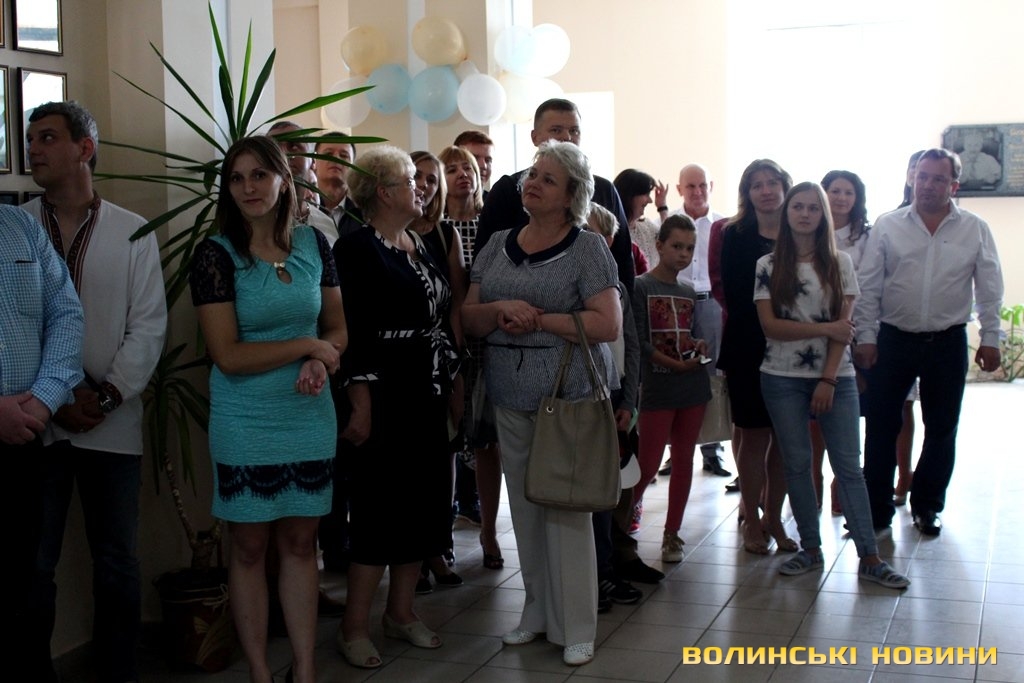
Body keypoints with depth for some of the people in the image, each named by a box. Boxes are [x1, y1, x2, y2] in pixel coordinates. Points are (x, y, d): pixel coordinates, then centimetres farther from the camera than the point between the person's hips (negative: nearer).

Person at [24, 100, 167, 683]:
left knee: (118, 563, 7)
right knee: (32, 565, 5)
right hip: (33, 422, 0)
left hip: (112, 425, 0)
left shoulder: (134, 234, 4)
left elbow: (148, 328, 0)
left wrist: (106, 396, -10)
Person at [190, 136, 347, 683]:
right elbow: (228, 355, -13)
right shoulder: (216, 254, -8)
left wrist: (322, 364, -11)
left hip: (310, 416, 3)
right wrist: (306, 346, -10)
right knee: (250, 546, 6)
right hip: (245, 425, -3)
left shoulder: (312, 243, 3)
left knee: (300, 542, 9)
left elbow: (338, 329, 10)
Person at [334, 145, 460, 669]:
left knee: (424, 503, 11)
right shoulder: (357, 248, -10)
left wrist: (452, 384, 15)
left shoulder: (422, 245, 13)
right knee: (381, 507, -4)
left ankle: (400, 611, 25)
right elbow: (353, 331, -16)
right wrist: (360, 404, -20)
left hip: (428, 398, 8)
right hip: (386, 397, -8)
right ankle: (354, 627, 8)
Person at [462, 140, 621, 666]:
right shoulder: (498, 244, 11)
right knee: (524, 509, 11)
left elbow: (608, 324, -13)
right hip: (510, 398, 5)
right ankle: (537, 612, 25)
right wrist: (501, 310, -13)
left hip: (569, 397, -5)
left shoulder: (587, 248, -4)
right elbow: (468, 318, 8)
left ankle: (575, 628, 10)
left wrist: (538, 320, -16)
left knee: (566, 509, -1)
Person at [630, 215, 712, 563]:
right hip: (657, 387, -6)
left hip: (693, 387, 6)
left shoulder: (689, 293, 13)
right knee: (647, 465, -5)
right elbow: (639, 341, -11)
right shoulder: (641, 287, -5)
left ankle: (672, 534, 18)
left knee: (684, 461, 9)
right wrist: (675, 364, -19)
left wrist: (699, 347, -8)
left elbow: (695, 335, 15)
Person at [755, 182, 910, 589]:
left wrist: (828, 380, -11)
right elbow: (770, 326, -6)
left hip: (835, 377, 0)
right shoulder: (769, 266, 2)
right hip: (783, 379, 0)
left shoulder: (839, 263, 3)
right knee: (797, 464, 5)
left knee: (849, 466, -1)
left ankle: (869, 558, 2)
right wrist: (825, 328, -12)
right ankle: (811, 550, 15)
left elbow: (844, 326, -2)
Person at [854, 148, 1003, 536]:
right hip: (894, 340, -1)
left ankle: (927, 507, 26)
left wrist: (990, 338, 1)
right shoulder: (888, 226, 0)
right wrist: (866, 336, -4)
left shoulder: (975, 230, 2)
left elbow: (989, 290, 5)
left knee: (942, 431, 10)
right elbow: (869, 286, 0)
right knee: (881, 428, 2)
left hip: (948, 343, 1)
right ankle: (876, 511, 13)